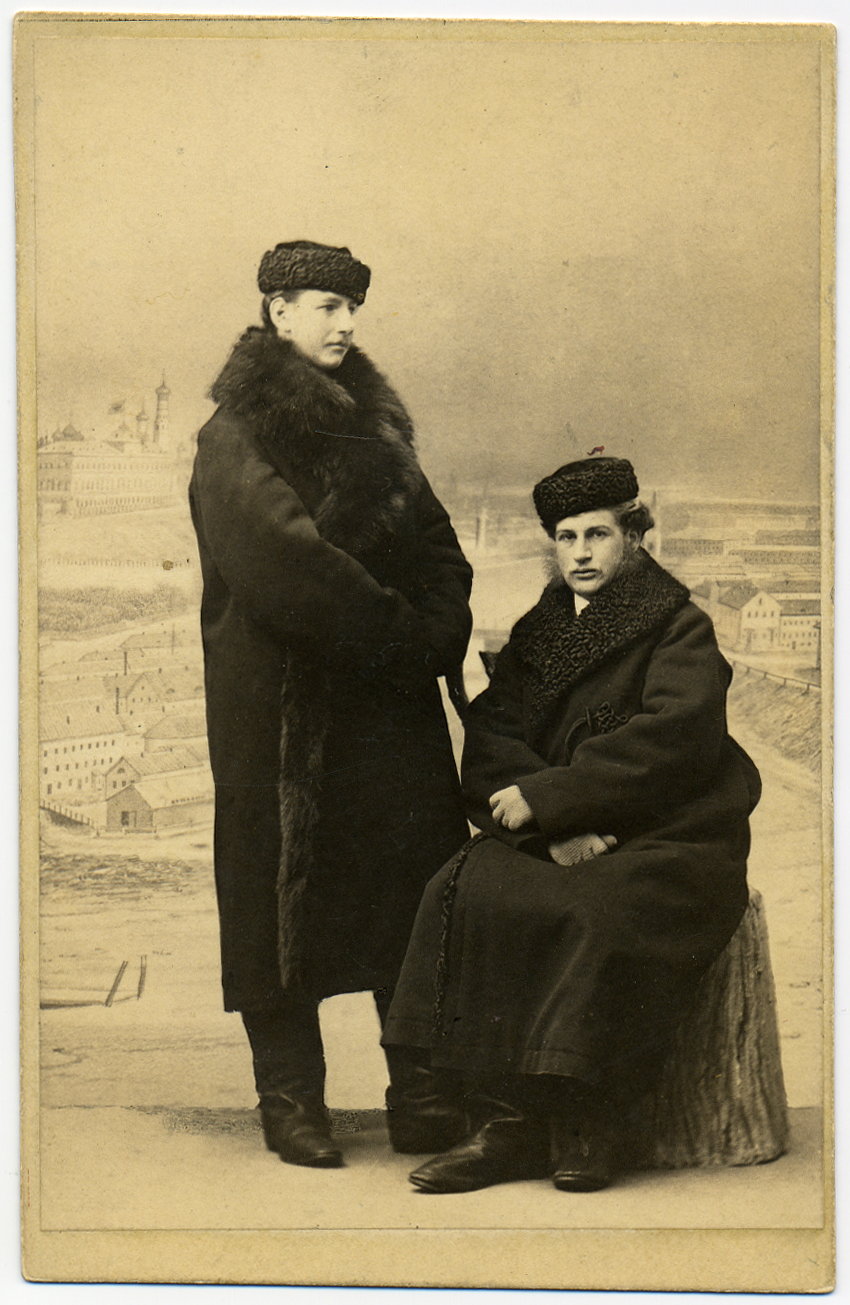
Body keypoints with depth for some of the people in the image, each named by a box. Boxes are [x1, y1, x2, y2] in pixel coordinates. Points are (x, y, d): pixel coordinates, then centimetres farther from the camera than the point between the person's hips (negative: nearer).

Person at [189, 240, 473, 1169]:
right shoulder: (236, 438, -5)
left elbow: (434, 541, 12)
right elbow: (284, 559, -17)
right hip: (284, 704, -6)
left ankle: (425, 1096, 6)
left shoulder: (371, 422, 17)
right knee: (287, 890, 0)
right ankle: (290, 1102, 11)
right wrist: (400, 631, -16)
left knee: (418, 884, 0)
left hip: (390, 700, 6)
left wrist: (438, 633, -6)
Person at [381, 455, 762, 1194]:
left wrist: (544, 797, -18)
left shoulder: (680, 630, 2)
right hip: (556, 839, 4)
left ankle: (590, 1130, -20)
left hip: (667, 841, -4)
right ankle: (506, 1125, -24)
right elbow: (490, 739, 4)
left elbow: (671, 739, -15)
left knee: (601, 918, -35)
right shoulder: (536, 635, 16)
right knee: (470, 896, -25)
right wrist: (552, 828, -16)